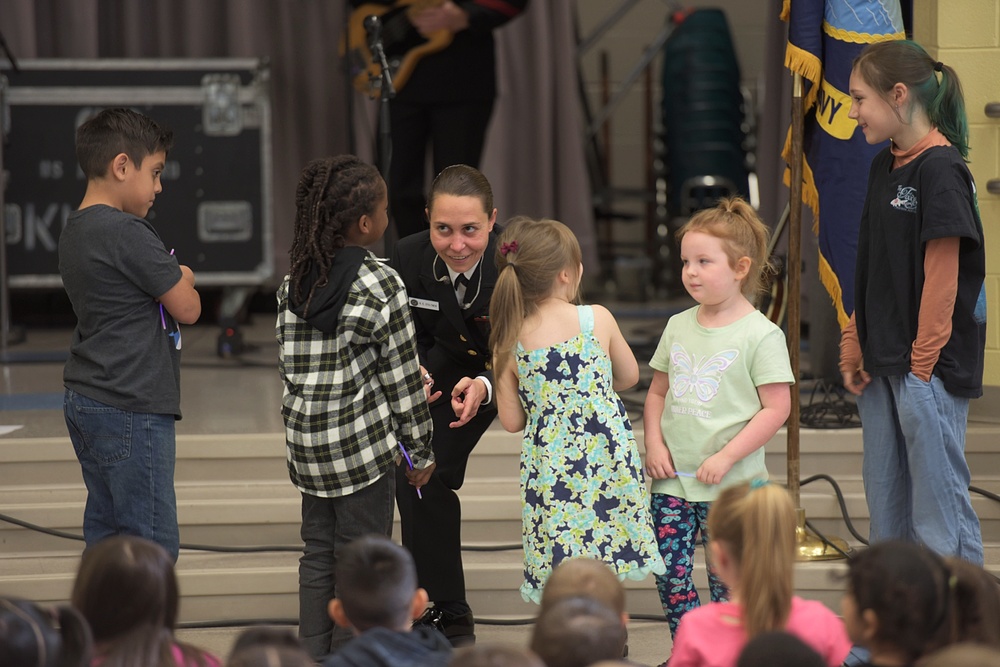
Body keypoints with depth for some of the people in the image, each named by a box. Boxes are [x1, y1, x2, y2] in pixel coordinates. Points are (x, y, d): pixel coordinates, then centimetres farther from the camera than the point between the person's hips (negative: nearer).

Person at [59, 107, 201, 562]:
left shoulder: (74, 232, 12)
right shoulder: (128, 234, -17)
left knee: (107, 534, 13)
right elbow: (187, 309, -11)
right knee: (153, 544, -6)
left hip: (85, 402, 10)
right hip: (131, 409, -10)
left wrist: (172, 283, 5)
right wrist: (184, 282, 10)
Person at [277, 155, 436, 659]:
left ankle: (315, 656, 21)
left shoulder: (294, 282, 5)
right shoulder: (380, 283, -12)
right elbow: (401, 375, -9)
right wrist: (421, 450, 0)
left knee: (317, 553, 15)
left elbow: (288, 363, 9)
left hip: (306, 443, 6)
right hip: (362, 440, -6)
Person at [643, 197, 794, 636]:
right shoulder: (678, 327, 9)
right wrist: (654, 443, 1)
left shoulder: (761, 334, -8)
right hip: (672, 481, 5)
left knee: (727, 582, 2)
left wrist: (726, 457, -16)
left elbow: (777, 407, -11)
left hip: (730, 486, -5)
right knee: (670, 575, 3)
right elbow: (657, 392, 18)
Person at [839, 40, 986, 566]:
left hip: (930, 364, -9)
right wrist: (855, 347, 10)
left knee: (938, 504, -5)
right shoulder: (885, 168, 12)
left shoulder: (940, 169, -14)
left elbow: (942, 276, -16)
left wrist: (923, 361, -16)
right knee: (885, 502, 14)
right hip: (883, 363, 9)